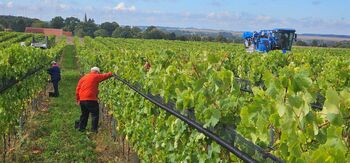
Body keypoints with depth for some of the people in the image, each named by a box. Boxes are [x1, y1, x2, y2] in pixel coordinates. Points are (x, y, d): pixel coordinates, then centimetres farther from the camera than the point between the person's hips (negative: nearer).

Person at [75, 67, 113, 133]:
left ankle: (81, 128, 23)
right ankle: (94, 129, 1)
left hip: (82, 100, 7)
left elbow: (77, 89, 15)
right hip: (91, 99, -7)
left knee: (84, 114, 20)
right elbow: (104, 76, 5)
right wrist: (111, 73, 22)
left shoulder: (83, 78, 16)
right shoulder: (95, 77, -2)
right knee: (95, 114, 3)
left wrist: (78, 99, 19)